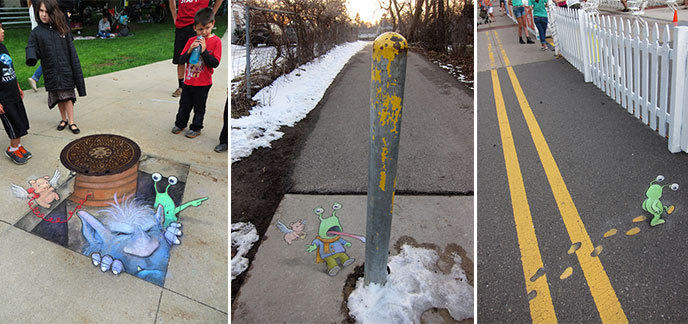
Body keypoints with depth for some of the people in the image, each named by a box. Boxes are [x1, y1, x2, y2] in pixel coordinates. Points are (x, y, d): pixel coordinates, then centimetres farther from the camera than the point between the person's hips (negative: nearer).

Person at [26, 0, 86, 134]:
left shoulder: (62, 29, 2)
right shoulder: (36, 33, 2)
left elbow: (72, 52, 4)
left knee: (67, 97, -1)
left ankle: (71, 122, 8)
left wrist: (77, 71, 1)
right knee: (59, 98, 10)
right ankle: (64, 119, 27)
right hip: (51, 72, 1)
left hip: (66, 71, -1)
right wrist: (31, 59, -30)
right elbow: (32, 48, -6)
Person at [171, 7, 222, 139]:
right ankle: (180, 124, 36)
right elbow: (181, 59, -1)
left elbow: (215, 63, -17)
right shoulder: (191, 41, 1)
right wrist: (190, 50, -19)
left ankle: (196, 128, 26)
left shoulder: (216, 41, -10)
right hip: (188, 80, 4)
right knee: (184, 104, 18)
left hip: (203, 83, -4)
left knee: (199, 107, 10)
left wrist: (204, 50, -25)